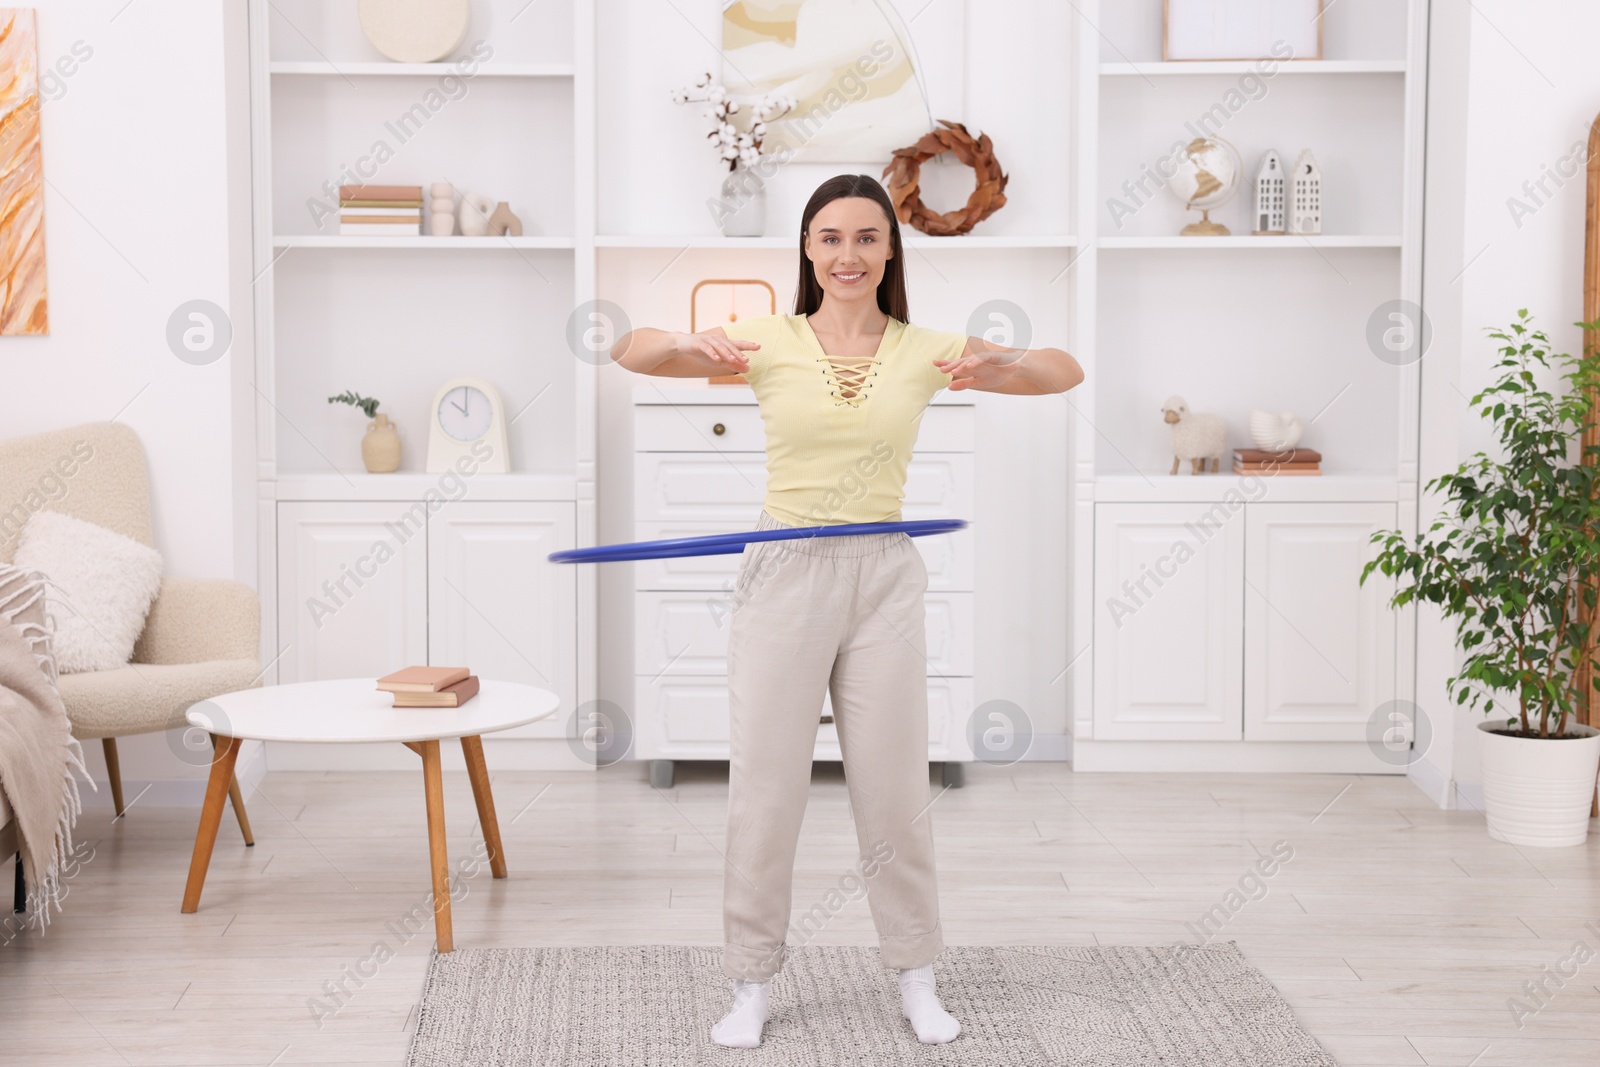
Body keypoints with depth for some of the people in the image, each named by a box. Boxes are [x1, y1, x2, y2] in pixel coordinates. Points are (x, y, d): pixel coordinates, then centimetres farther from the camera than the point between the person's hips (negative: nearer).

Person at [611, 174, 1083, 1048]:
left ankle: (917, 981, 24)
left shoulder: (923, 352, 2)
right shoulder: (770, 344, -1)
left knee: (896, 788, 8)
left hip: (882, 580, 1)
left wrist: (995, 360, -22)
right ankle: (752, 985, 19)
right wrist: (689, 344, -26)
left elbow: (1066, 373, -1)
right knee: (765, 786, 4)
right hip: (784, 573, -1)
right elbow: (625, 350, -4)